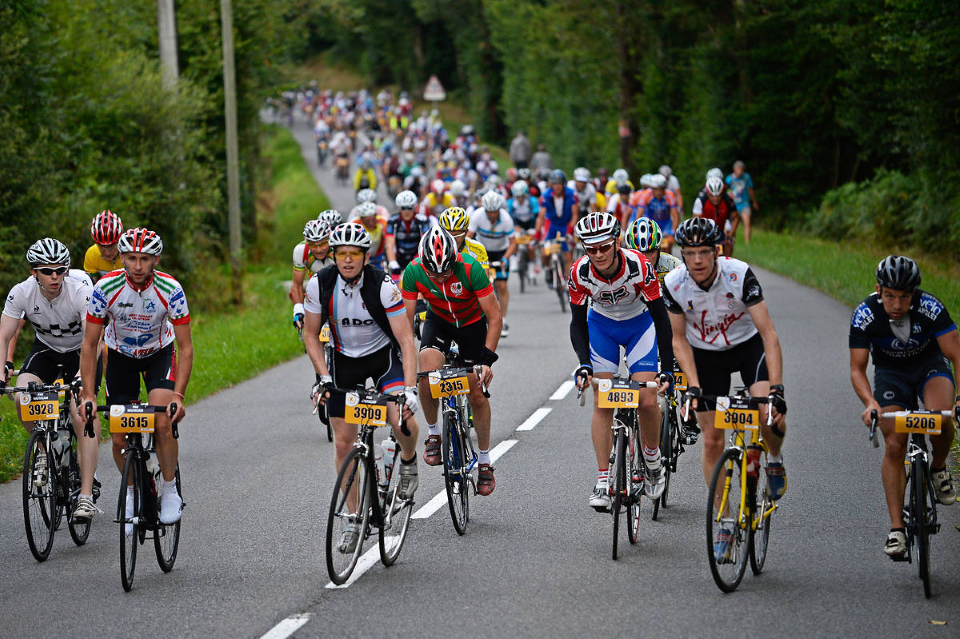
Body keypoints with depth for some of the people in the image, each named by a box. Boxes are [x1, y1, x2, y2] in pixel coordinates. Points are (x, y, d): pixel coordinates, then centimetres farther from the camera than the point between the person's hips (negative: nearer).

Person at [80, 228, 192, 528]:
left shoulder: (170, 290, -28)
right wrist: (88, 394, -26)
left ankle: (170, 490, -1)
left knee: (163, 425, -22)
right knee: (120, 438, -4)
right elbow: (89, 345, -19)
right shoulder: (106, 288, -27)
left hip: (159, 352, -1)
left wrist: (178, 395, -32)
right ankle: (132, 491, 23)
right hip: (120, 354, 1)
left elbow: (186, 348, -22)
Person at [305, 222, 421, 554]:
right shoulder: (319, 285, -18)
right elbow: (311, 335, -5)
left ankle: (409, 461, 6)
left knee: (400, 418, -28)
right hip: (344, 360, 3)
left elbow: (406, 339, -25)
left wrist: (410, 388, -34)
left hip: (384, 355, -3)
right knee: (343, 442, -1)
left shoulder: (383, 286, -26)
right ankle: (354, 520, 11)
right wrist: (323, 376, -17)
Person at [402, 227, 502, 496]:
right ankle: (433, 433, -2)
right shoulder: (413, 272, -28)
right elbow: (406, 320, -17)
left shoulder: (470, 269, -34)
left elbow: (495, 317, -26)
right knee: (427, 374, -26)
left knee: (477, 395, -3)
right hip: (438, 320, 1)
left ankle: (485, 461, 14)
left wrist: (487, 359, -30)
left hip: (472, 323, -1)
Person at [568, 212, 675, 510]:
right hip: (601, 325, 2)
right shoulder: (580, 272, -25)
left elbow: (660, 318, -24)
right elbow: (578, 323, -13)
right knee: (602, 404, -9)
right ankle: (603, 481, -5)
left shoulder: (639, 266, -32)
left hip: (639, 324, -2)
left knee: (647, 401, -14)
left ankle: (653, 461, 13)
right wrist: (584, 365, -27)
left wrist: (668, 369, -27)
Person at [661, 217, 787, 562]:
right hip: (706, 354, 2)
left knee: (771, 415, -26)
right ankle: (725, 525, 8)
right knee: (712, 440, -3)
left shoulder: (739, 274, -29)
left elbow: (769, 333, -29)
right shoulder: (674, 284, -22)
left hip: (748, 344, -2)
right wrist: (693, 385, -22)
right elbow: (680, 340, -10)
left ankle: (774, 459, 8)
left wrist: (776, 388, -37)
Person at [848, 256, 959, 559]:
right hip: (890, 372, 1)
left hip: (930, 365, -1)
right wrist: (871, 404, -40)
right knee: (894, 447, -12)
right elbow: (857, 370, -21)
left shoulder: (930, 307, -29)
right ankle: (896, 528, -6)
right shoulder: (865, 315, -26)